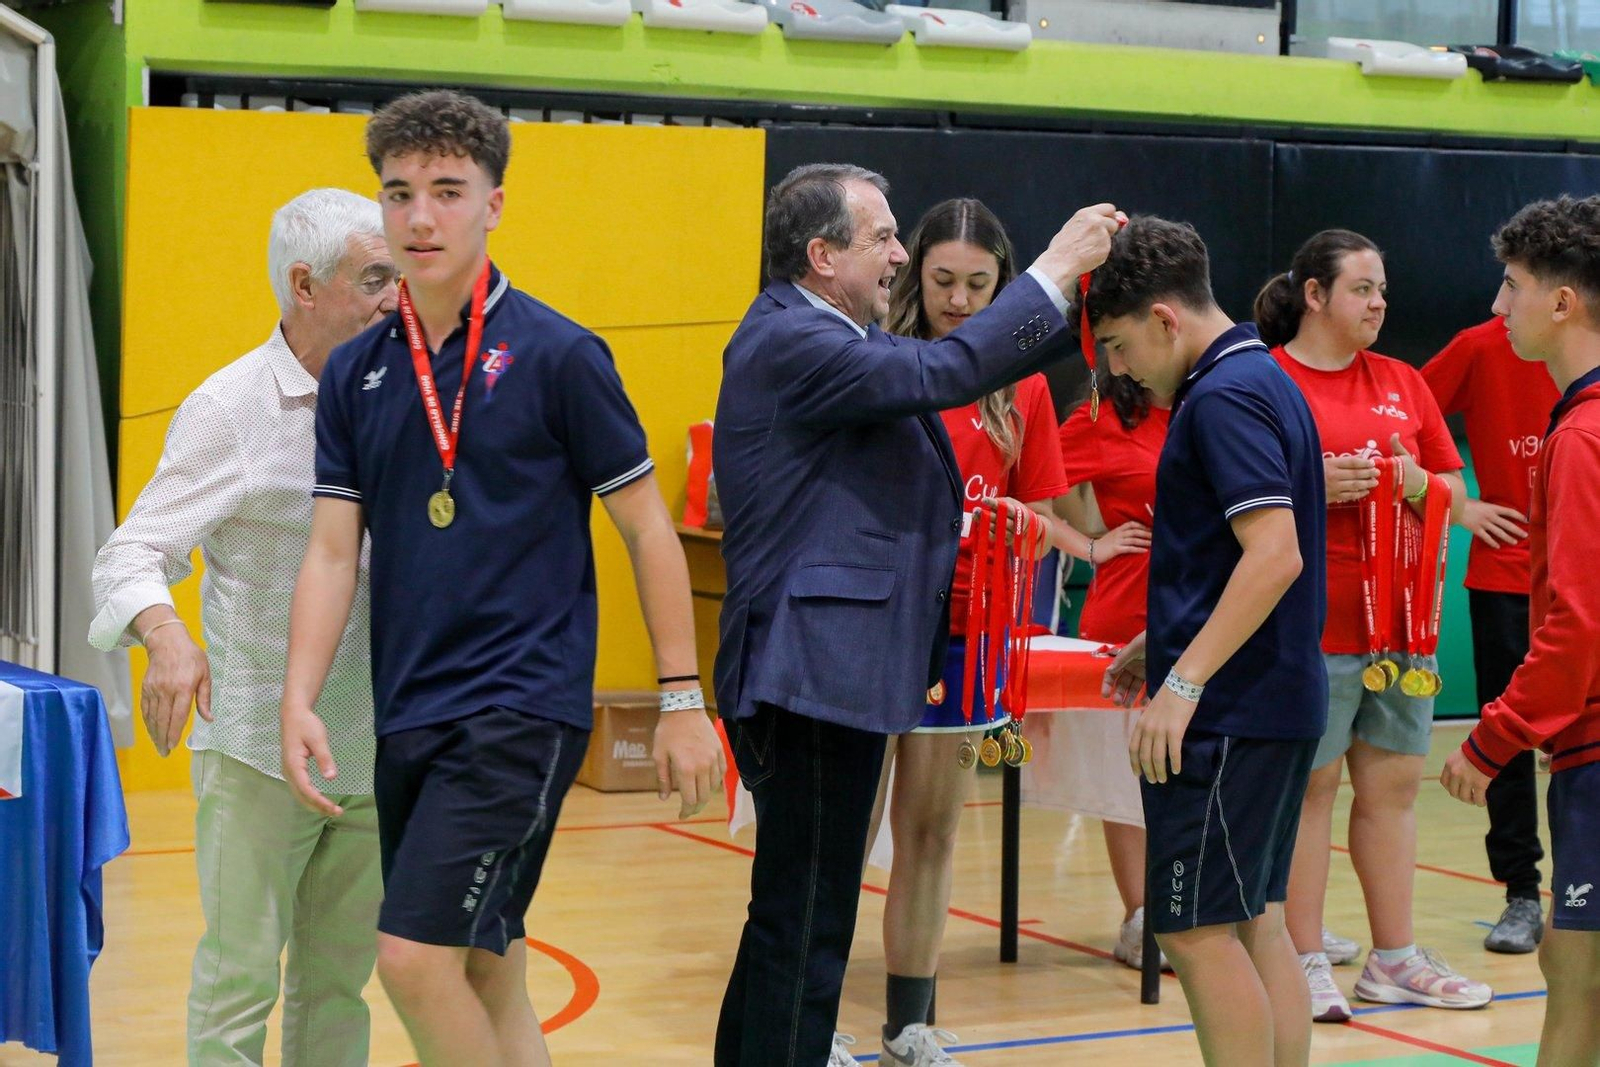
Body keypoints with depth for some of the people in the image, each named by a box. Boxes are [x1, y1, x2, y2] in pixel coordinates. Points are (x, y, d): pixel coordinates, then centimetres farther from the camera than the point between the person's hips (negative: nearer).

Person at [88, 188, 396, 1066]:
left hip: (371, 745, 5)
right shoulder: (228, 409, -6)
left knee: (339, 977, 11)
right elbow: (133, 552, -10)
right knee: (240, 969, -6)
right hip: (257, 740, -5)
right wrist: (168, 638, -30)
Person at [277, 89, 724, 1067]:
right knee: (486, 970, 11)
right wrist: (299, 699, -8)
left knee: (416, 958, -15)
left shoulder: (558, 355, -6)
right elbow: (334, 550, 6)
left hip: (523, 709, -5)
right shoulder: (356, 374, 8)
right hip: (408, 718, 6)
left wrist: (683, 699, -3)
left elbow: (646, 527, -2)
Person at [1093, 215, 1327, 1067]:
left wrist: (1185, 683, -25)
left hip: (1228, 712, -10)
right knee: (1255, 922, 13)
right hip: (1276, 701, 10)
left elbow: (1275, 555, -25)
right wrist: (1159, 645, 23)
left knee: (1198, 929, -6)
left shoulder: (1224, 397, -16)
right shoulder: (1263, 381, 15)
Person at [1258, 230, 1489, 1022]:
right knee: (1307, 786, -1)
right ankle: (1307, 964, 6)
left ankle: (1394, 959, 18)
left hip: (1400, 619, 6)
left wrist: (1416, 484, -6)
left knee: (1393, 783, 9)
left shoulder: (1403, 383, 14)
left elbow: (1456, 493, 16)